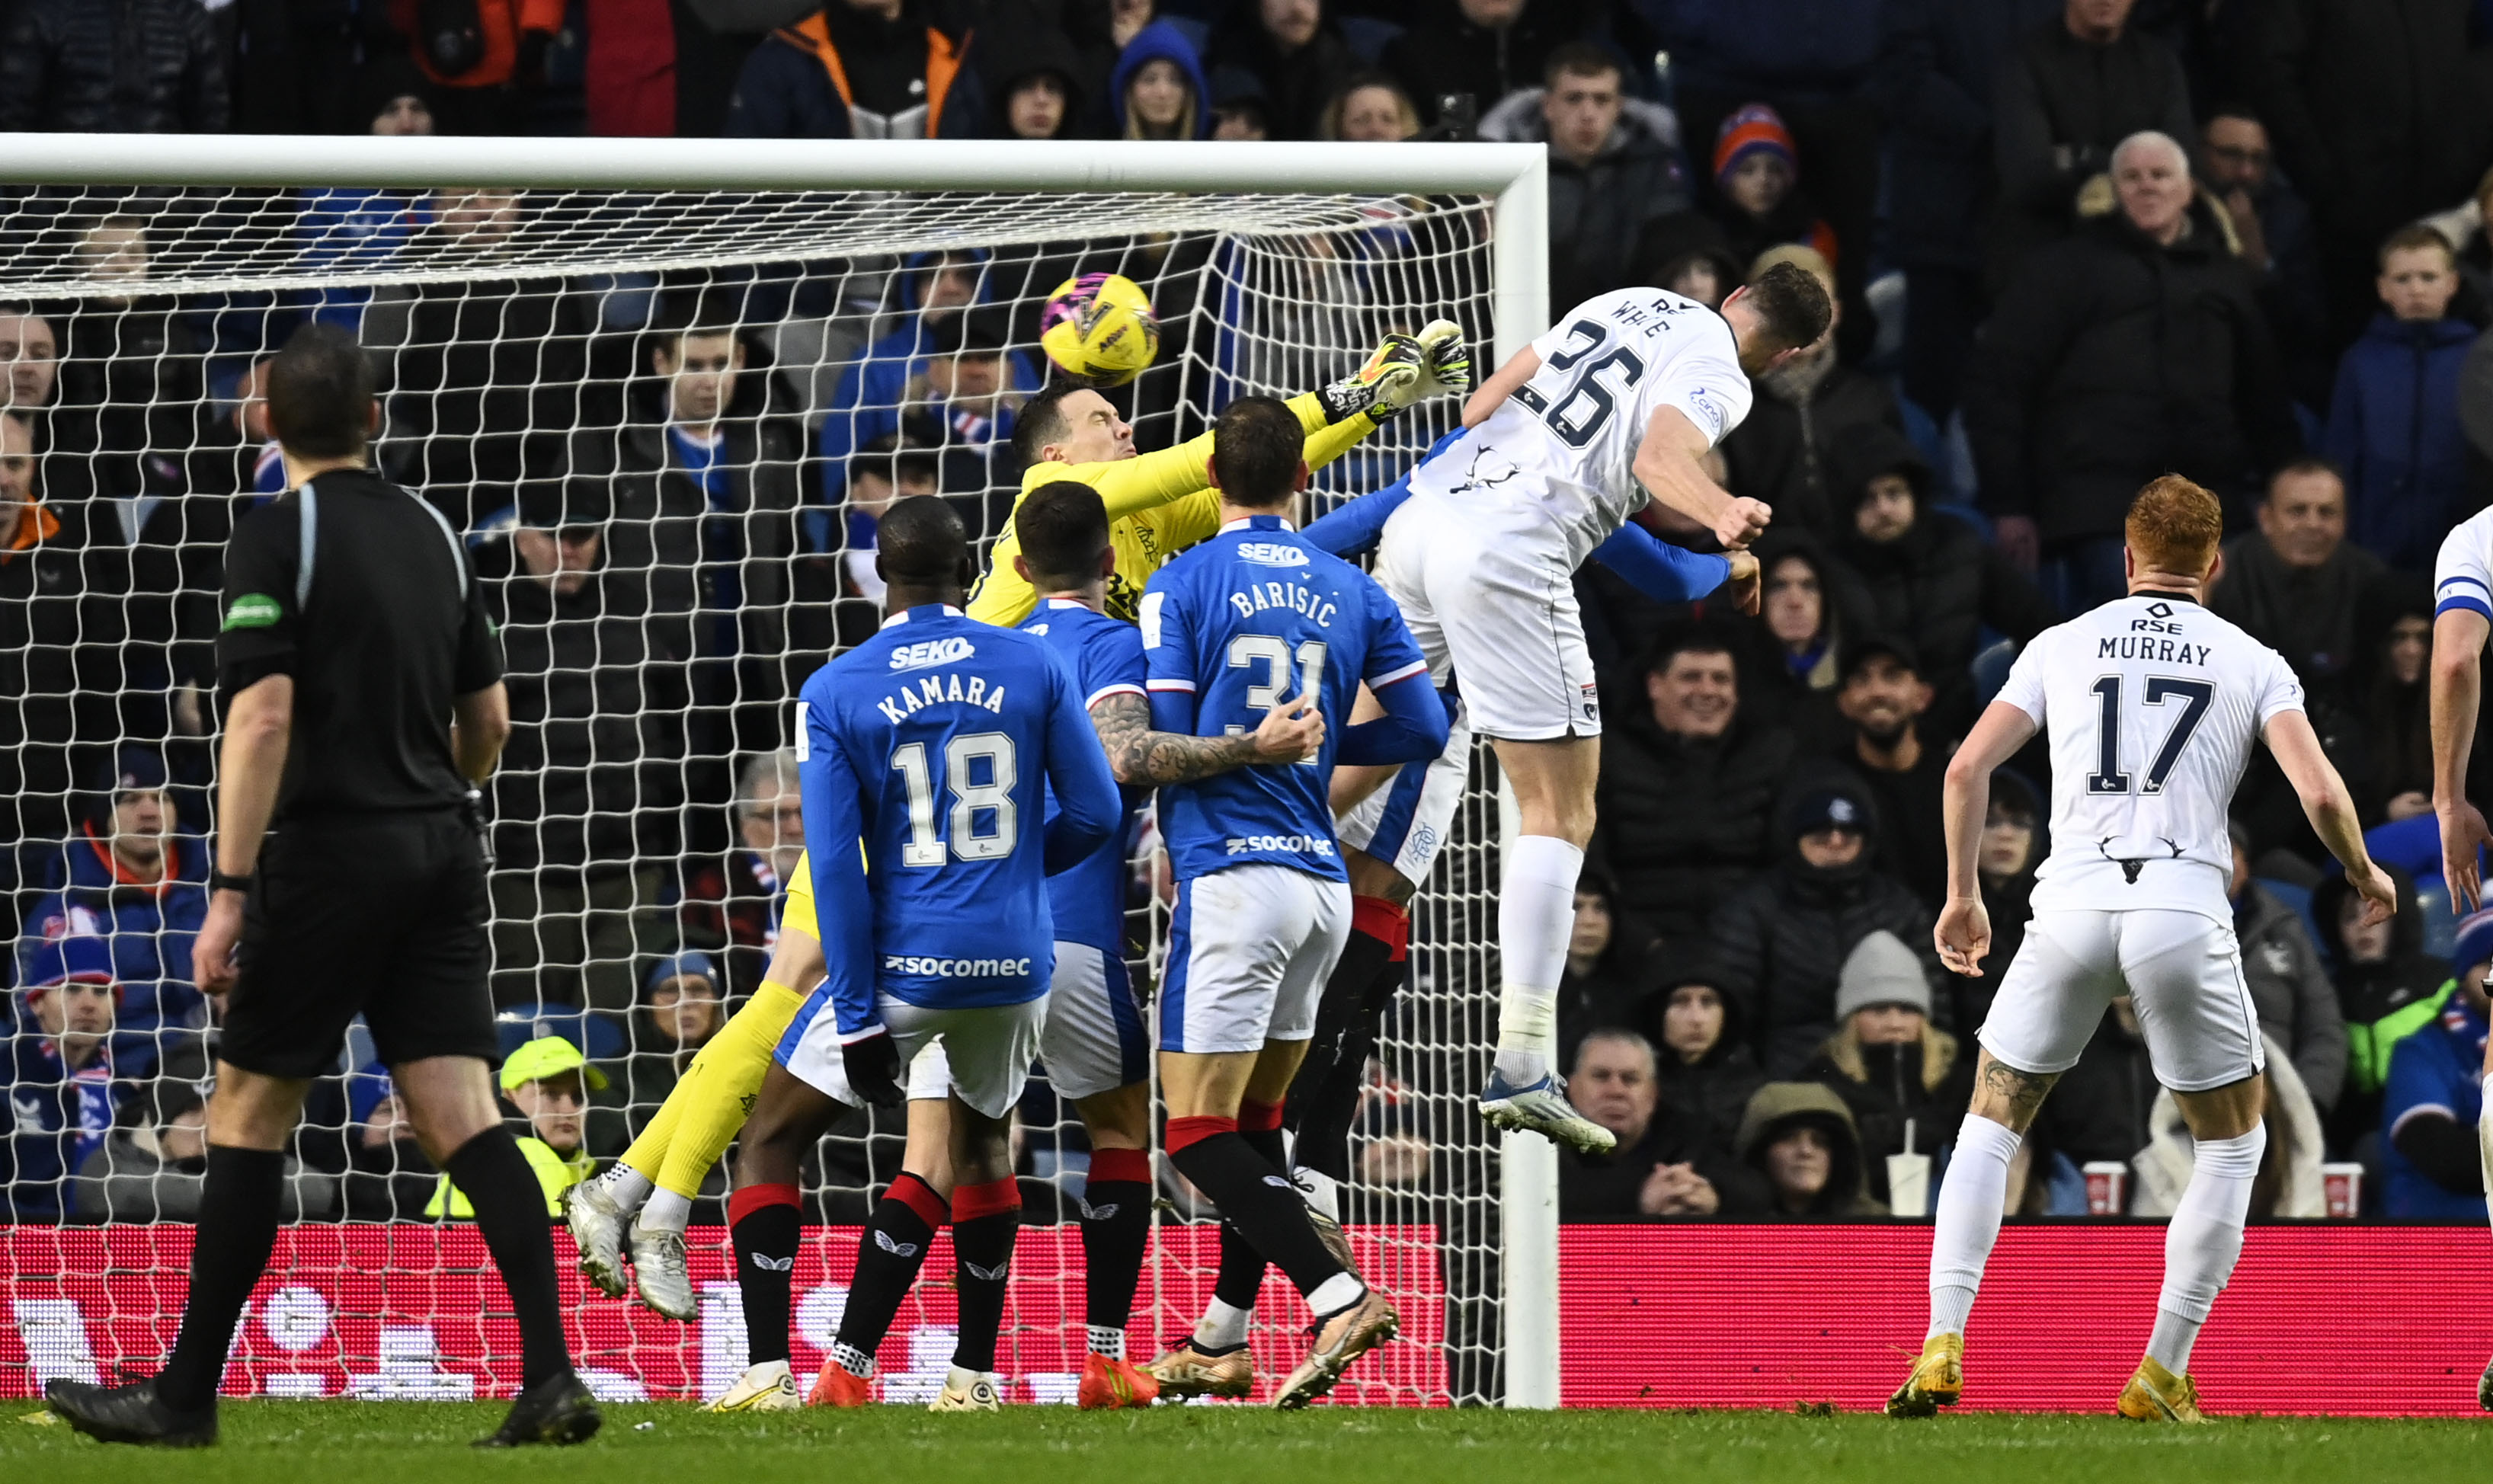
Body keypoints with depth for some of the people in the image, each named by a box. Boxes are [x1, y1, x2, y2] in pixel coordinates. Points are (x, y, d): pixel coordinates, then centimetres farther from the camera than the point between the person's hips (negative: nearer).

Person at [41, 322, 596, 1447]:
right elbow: (489, 720, 17)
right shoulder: (432, 533, 11)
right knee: (462, 1120, 0)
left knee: (248, 1115, 3)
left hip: (330, 851, -6)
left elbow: (262, 719, -17)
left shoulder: (279, 537, -9)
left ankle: (186, 1393, 8)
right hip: (438, 852, 6)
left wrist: (229, 891, -18)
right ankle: (552, 1377, -13)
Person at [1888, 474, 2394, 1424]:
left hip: (2073, 907, 1)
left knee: (1991, 1124, 17)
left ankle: (1941, 1351, 2)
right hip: (2185, 909, -1)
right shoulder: (2252, 663, 11)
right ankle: (2163, 1374, 10)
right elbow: (2319, 792, 0)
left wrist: (1961, 896, 20)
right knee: (2232, 1145, 17)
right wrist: (2364, 874, 20)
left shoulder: (2063, 646, 15)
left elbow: (1967, 768, 8)